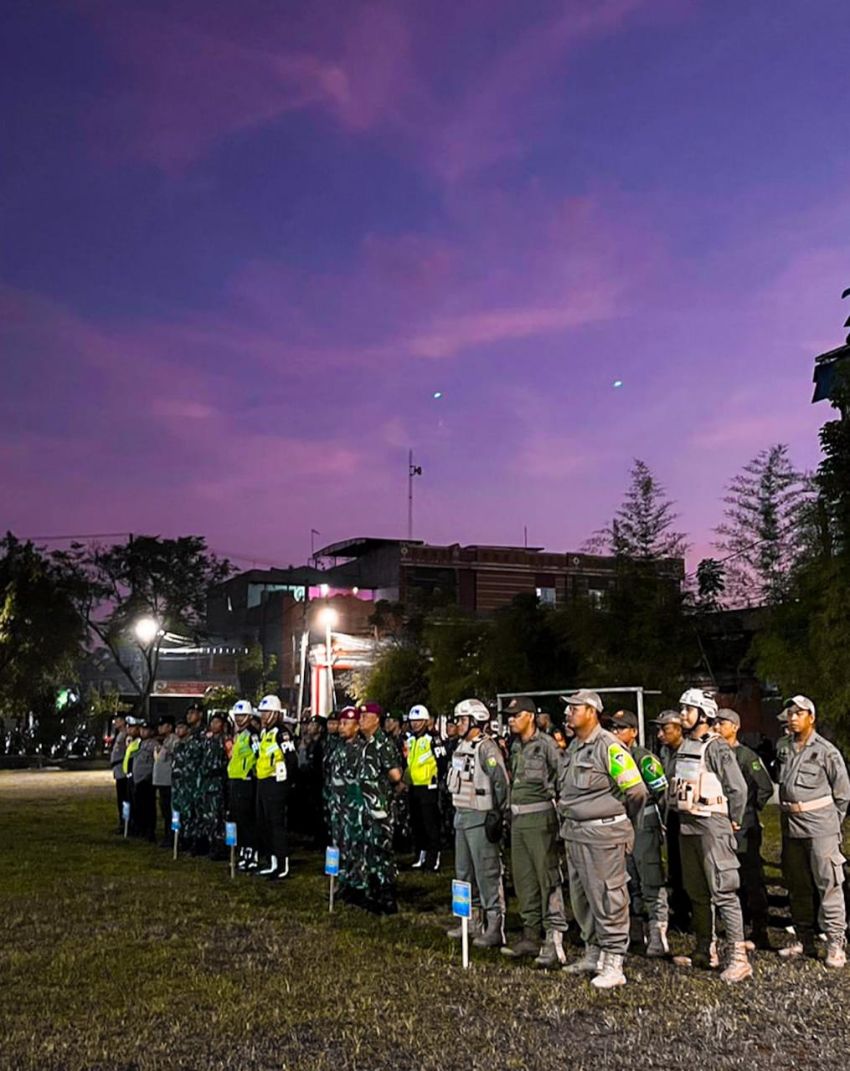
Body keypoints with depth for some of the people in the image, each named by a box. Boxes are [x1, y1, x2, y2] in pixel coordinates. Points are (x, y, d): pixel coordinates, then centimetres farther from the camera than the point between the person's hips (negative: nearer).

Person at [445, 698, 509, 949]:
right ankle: (474, 921, 27)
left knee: (487, 873, -7)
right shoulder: (461, 747, 14)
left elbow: (501, 782, -18)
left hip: (481, 817, -10)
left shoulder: (486, 748, -14)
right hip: (462, 816, 10)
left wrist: (497, 815, -18)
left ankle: (495, 928, -1)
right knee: (464, 872, 16)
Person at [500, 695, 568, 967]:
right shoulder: (516, 747, 14)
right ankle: (530, 936, 22)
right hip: (517, 819, 8)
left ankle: (554, 937, -3)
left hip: (540, 817, -8)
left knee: (548, 877, -6)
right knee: (523, 879, 13)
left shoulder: (546, 744, -10)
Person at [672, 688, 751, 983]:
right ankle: (705, 950, 25)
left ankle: (738, 957, -5)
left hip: (712, 824, -8)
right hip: (687, 825, 8)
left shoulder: (716, 747, -11)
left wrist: (733, 821, -5)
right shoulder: (683, 748, 13)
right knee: (696, 892, 14)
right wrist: (680, 809, 14)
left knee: (723, 892, -9)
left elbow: (738, 787, -12)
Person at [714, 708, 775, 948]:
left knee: (752, 879, -2)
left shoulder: (746, 756, -9)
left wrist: (747, 810, -6)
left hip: (743, 827, -6)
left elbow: (766, 788, -9)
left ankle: (760, 931, 4)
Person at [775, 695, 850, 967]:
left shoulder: (826, 751, -6)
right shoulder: (783, 750, 9)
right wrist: (789, 813, 11)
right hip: (791, 827, 6)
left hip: (820, 827, -5)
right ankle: (804, 940, 22)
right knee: (797, 887, 12)